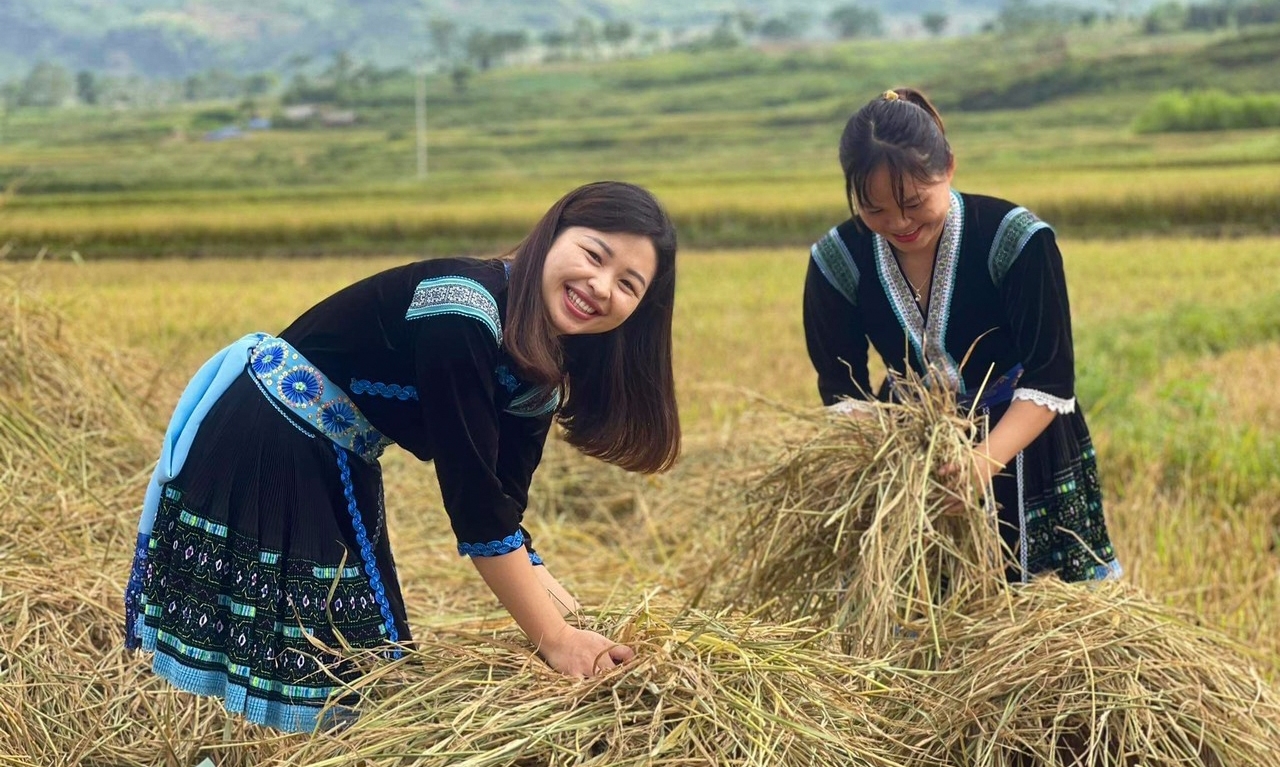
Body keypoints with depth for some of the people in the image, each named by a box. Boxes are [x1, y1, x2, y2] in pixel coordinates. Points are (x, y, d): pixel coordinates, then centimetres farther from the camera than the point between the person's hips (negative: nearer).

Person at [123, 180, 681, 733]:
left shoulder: (543, 365, -2)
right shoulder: (461, 310, -30)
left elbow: (501, 502, 1)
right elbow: (471, 498, -29)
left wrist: (568, 612, -9)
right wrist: (554, 639, -23)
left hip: (338, 472, 9)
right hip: (253, 446, -9)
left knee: (359, 664, 15)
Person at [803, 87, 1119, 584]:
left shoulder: (1016, 239, -24)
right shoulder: (837, 263, -14)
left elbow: (1050, 380, -24)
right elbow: (843, 390, -8)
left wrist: (988, 458, -41)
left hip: (1022, 442, -2)